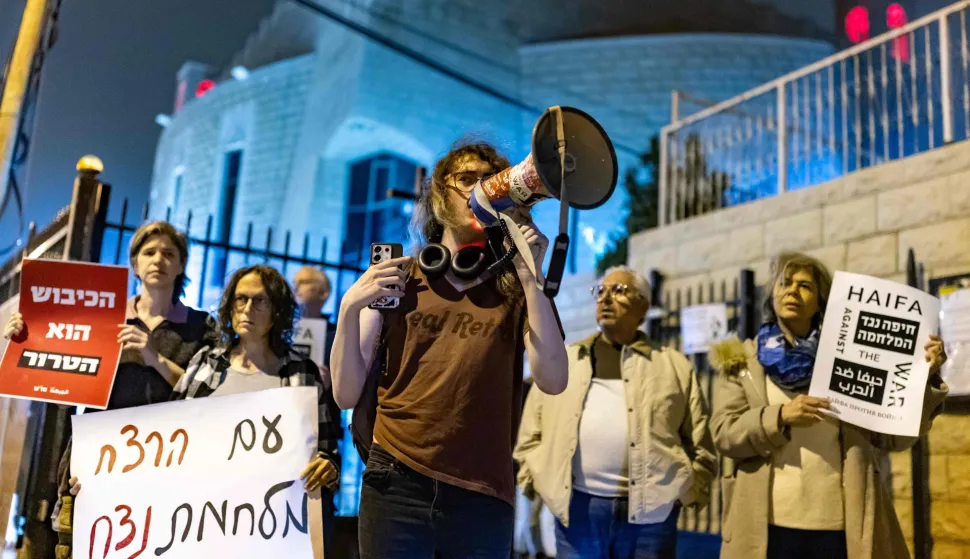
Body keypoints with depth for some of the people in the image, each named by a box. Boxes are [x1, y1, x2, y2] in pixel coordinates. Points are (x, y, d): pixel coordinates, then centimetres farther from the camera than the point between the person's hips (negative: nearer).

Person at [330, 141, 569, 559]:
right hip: (398, 486, 0)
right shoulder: (397, 280, 5)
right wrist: (350, 308, -11)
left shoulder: (517, 290, 3)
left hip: (483, 497, 0)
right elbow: (347, 395, 3)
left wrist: (530, 274, -12)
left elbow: (552, 381, -11)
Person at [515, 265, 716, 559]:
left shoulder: (675, 366, 11)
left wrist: (685, 492, -2)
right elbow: (530, 435, 11)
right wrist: (544, 481, 0)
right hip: (576, 507, 1)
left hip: (650, 511, -1)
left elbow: (700, 445, 9)